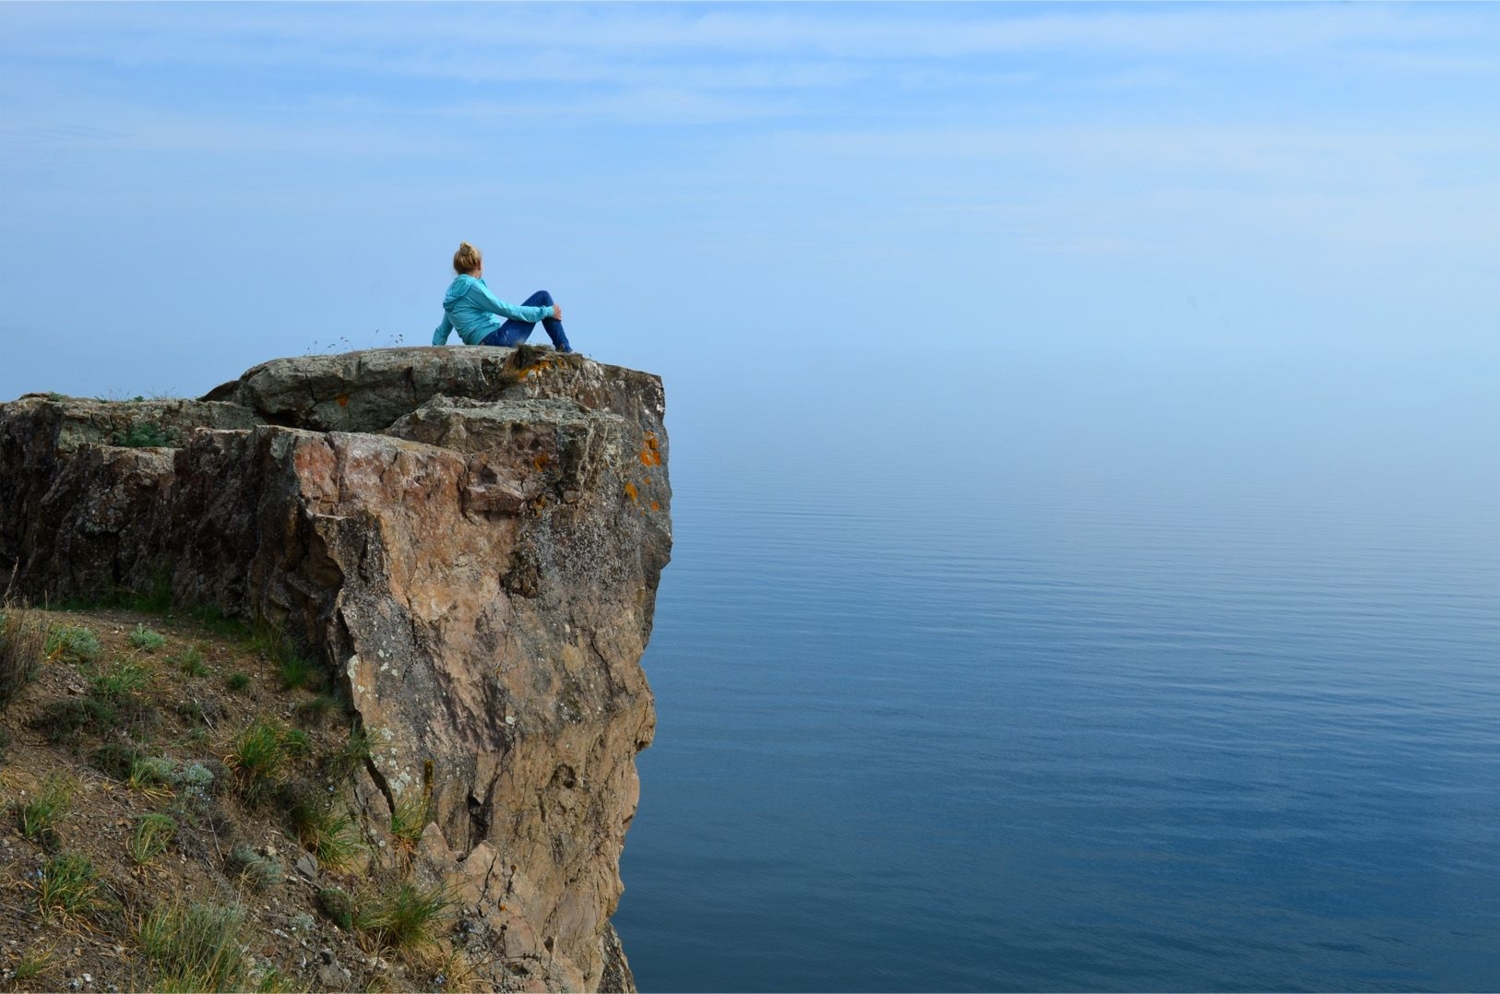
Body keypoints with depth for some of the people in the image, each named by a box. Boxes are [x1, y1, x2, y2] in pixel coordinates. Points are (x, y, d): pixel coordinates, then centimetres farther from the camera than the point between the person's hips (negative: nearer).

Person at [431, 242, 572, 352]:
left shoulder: (452, 291, 15)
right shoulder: (472, 287, -11)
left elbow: (442, 331, 19)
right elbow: (508, 310, -13)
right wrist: (547, 311, -7)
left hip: (484, 345, 9)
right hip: (497, 341, -9)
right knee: (543, 297, -1)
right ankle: (564, 349, 1)